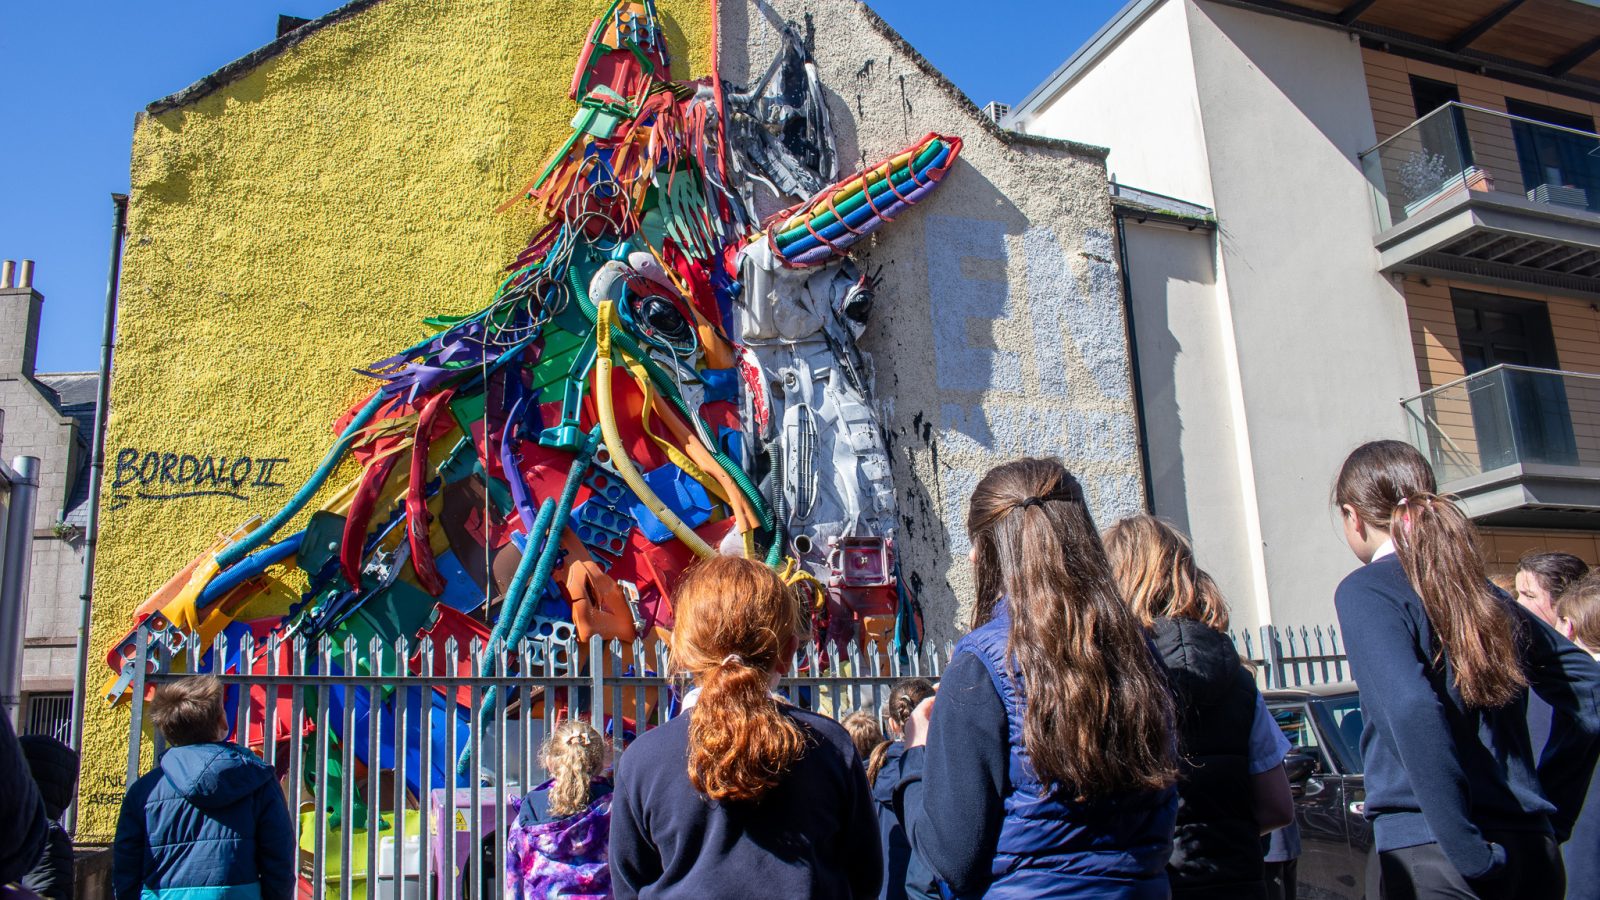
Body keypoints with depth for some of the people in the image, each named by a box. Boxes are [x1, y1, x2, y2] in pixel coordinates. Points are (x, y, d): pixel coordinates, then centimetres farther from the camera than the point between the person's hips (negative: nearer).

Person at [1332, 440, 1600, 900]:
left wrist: (1468, 853, -17)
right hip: (1531, 852, 6)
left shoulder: (1365, 590, -8)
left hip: (1426, 851, -6)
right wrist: (1547, 815, 17)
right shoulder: (1486, 594, 11)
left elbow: (1411, 709, -22)